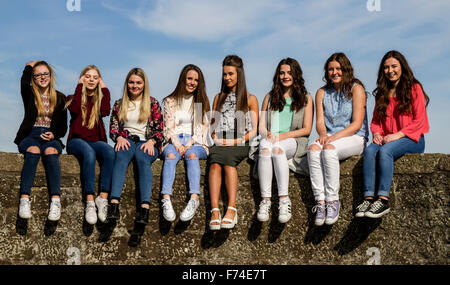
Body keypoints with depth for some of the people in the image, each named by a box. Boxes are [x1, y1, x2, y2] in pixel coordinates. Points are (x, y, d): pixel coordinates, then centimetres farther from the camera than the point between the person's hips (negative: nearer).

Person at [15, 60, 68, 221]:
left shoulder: (60, 98, 15)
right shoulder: (29, 94, 13)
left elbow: (63, 126, 13)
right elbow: (24, 83, -13)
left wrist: (54, 134, -8)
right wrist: (29, 66, 5)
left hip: (51, 137, 0)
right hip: (30, 135, 0)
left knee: (50, 151, -36)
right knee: (33, 150, -37)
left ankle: (55, 201, -48)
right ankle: (24, 200, -45)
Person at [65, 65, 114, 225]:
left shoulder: (100, 98, 21)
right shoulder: (75, 98, 17)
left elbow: (105, 111, -4)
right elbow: (75, 109, -10)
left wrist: (104, 89, 6)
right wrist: (79, 87, 1)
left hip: (96, 140, 2)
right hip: (77, 140, -2)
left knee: (110, 153, -34)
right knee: (89, 153, -38)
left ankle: (103, 198, -40)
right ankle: (89, 202, -43)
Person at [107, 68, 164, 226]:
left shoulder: (153, 103, 13)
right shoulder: (119, 104, 19)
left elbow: (160, 129, 8)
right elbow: (113, 127, 14)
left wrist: (151, 141, -12)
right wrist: (119, 137, -9)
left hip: (147, 143, -1)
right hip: (126, 141, 1)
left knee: (142, 158, -37)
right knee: (121, 155, -36)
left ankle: (144, 207, -53)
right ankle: (114, 204, -52)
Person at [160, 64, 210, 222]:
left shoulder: (202, 101, 15)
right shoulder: (170, 101, 15)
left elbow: (202, 128, 6)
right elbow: (168, 128, 7)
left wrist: (189, 144, -10)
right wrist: (177, 144, -12)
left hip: (195, 142, 0)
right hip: (174, 141, 1)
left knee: (192, 154, -37)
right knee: (171, 155, -35)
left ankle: (194, 199, -54)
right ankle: (166, 200, -51)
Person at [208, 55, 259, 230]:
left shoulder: (250, 99, 16)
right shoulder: (218, 98, 27)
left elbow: (253, 131, 7)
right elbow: (213, 125, 23)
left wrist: (236, 141, -9)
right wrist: (215, 137, 1)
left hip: (241, 144, -2)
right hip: (220, 143, 2)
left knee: (227, 159, -36)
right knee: (215, 163, -33)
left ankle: (231, 209, -45)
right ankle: (214, 211, -45)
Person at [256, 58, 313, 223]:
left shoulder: (305, 98, 14)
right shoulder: (270, 97, 23)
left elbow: (307, 129, 5)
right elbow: (261, 126, 14)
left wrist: (284, 136, -11)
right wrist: (268, 134, -10)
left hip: (295, 142, -2)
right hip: (270, 139, 2)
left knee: (278, 149, -38)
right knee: (265, 149, -36)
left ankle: (284, 200, -38)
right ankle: (265, 200, -39)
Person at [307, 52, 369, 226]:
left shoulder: (356, 89, 0)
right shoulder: (322, 93, 15)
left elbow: (357, 124, -8)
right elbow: (320, 122, 9)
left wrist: (334, 137, -19)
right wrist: (323, 134, -15)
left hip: (354, 138, -4)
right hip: (329, 138, 4)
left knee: (329, 150, -35)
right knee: (313, 150, -30)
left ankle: (333, 202, -29)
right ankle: (320, 202, -34)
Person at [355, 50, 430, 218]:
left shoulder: (414, 88, 3)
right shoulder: (382, 93, 19)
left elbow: (419, 120, -5)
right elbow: (375, 120, 18)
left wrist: (398, 135, -17)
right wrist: (377, 133, -5)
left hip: (412, 139, -4)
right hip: (386, 139, 5)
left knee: (385, 151, -34)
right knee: (369, 151, -28)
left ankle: (383, 200, -39)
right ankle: (369, 198, -37)